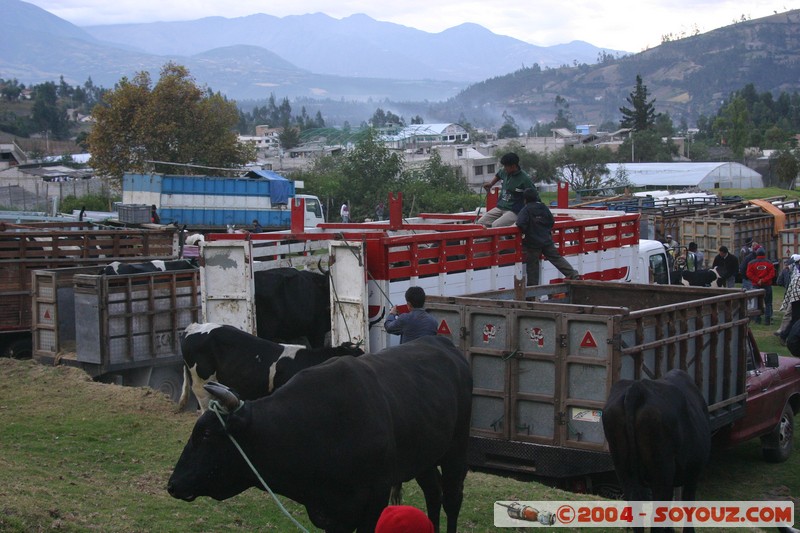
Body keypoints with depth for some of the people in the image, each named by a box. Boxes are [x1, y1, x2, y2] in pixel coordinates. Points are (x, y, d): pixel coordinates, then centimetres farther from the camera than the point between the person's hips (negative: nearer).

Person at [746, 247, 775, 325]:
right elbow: (772, 274, -10)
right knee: (768, 303, 7)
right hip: (767, 286, 0)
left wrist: (757, 281, -9)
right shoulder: (769, 263, -3)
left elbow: (749, 274, -9)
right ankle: (767, 319, 0)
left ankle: (757, 319, 8)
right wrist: (763, 280, -11)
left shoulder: (751, 263, -3)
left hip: (756, 286, 0)